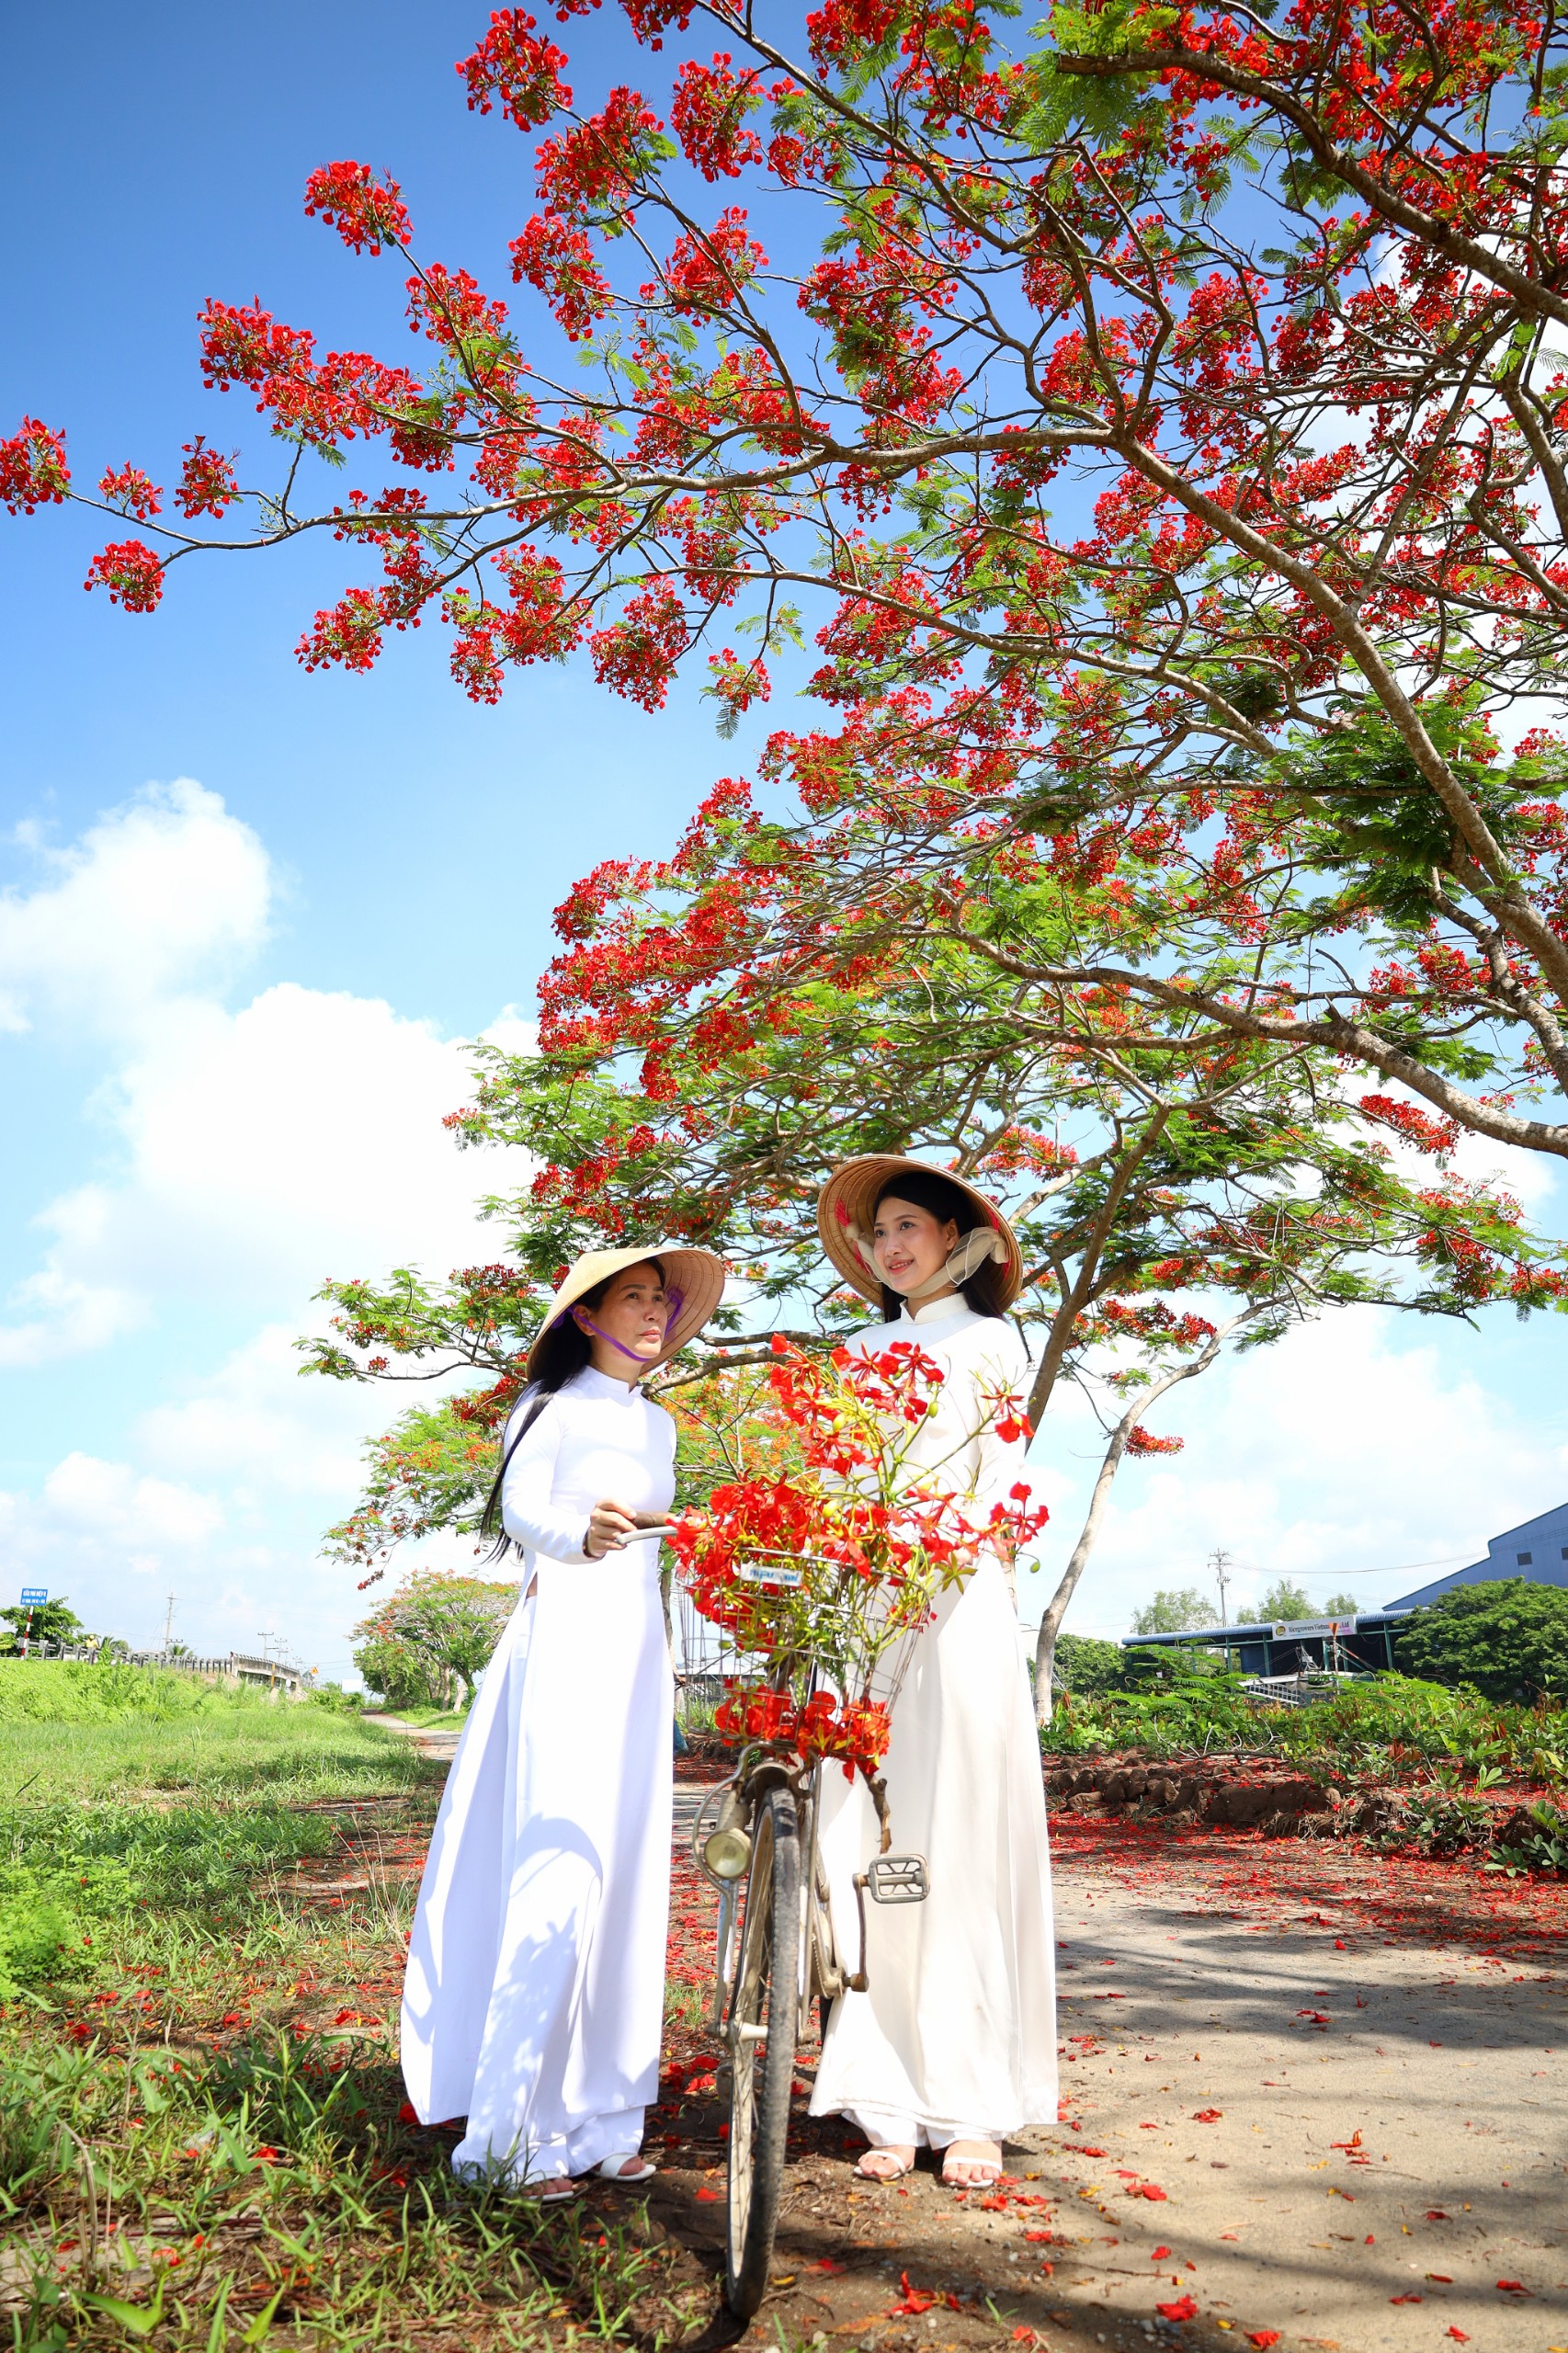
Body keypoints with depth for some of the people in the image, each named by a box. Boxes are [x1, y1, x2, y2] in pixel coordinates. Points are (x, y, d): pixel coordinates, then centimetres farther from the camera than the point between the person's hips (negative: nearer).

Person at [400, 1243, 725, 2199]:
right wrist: (577, 1535, -32)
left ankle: (600, 2112, 17)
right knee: (560, 1863, -12)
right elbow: (519, 1508, -12)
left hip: (637, 1643, 7)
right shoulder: (557, 1403, -1)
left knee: (629, 1872, 7)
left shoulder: (657, 1424, 18)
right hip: (566, 1633, -7)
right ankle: (519, 2129, -3)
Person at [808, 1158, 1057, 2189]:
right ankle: (890, 2102, 10)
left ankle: (976, 2107, 7)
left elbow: (1003, 1487, 1)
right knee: (864, 1851, 1)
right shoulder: (867, 1347, 21)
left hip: (958, 1611, -4)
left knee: (960, 1850, -3)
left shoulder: (991, 1341, 9)